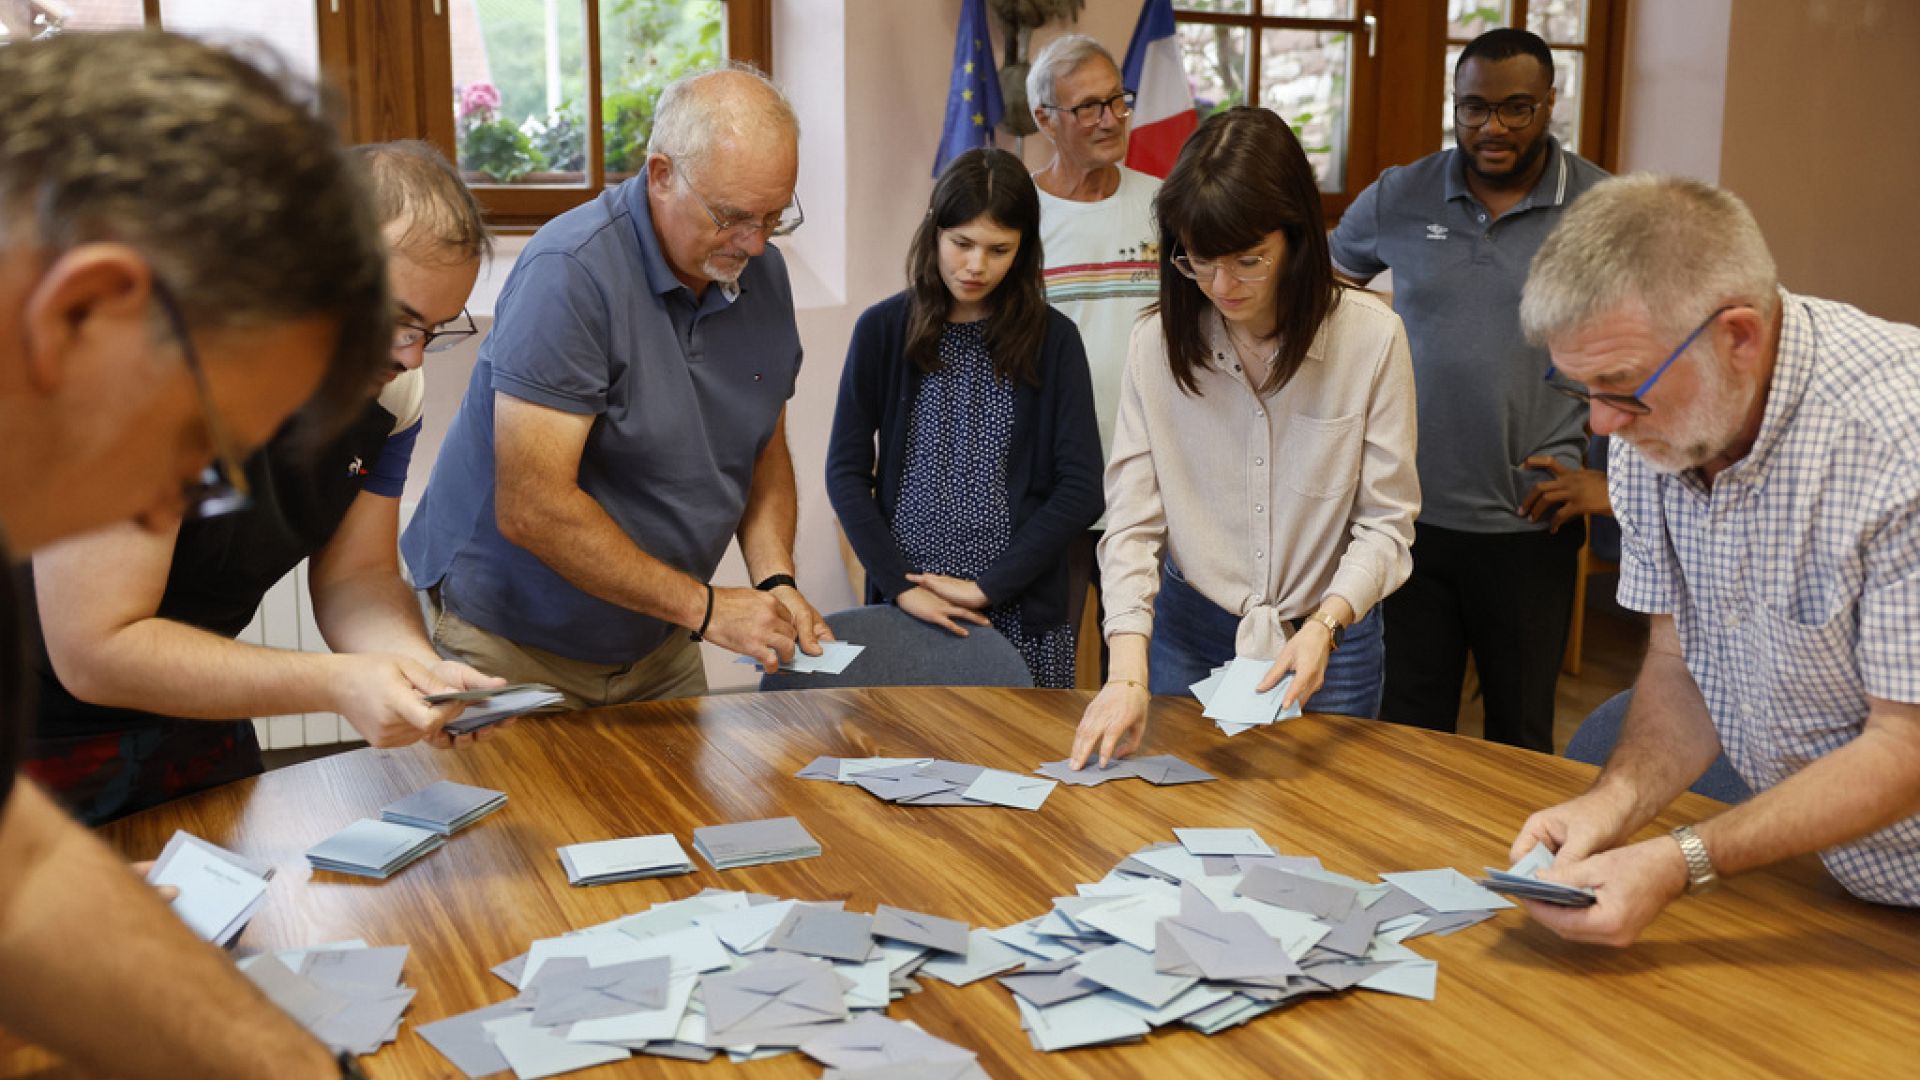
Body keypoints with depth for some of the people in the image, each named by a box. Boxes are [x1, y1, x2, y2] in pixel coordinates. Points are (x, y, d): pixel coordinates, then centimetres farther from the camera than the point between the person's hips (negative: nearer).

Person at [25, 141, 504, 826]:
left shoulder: (391, 383, -11)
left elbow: (354, 576, -4)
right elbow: (94, 650, -30)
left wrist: (422, 667, -25)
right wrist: (334, 684, -38)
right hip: (44, 737, -6)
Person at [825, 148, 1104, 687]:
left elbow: (1082, 489, -4)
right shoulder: (883, 329, 2)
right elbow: (846, 471, 1)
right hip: (906, 606, 0)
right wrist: (901, 586, -9)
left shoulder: (1052, 339, 0)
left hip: (1022, 613, 0)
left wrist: (987, 588, -10)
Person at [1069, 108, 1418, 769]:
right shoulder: (1157, 343, -9)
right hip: (1191, 634, 1)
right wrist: (1129, 672, -22)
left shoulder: (1371, 336, -14)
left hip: (1329, 642, -1)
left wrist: (1323, 626, -25)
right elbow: (1132, 524, -10)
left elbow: (1385, 523, -9)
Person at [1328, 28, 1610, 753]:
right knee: (1406, 729, 10)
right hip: (1410, 512, 1)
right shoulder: (1397, 199, 2)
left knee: (1521, 739, 14)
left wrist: (1611, 477, -2)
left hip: (1529, 524, -1)